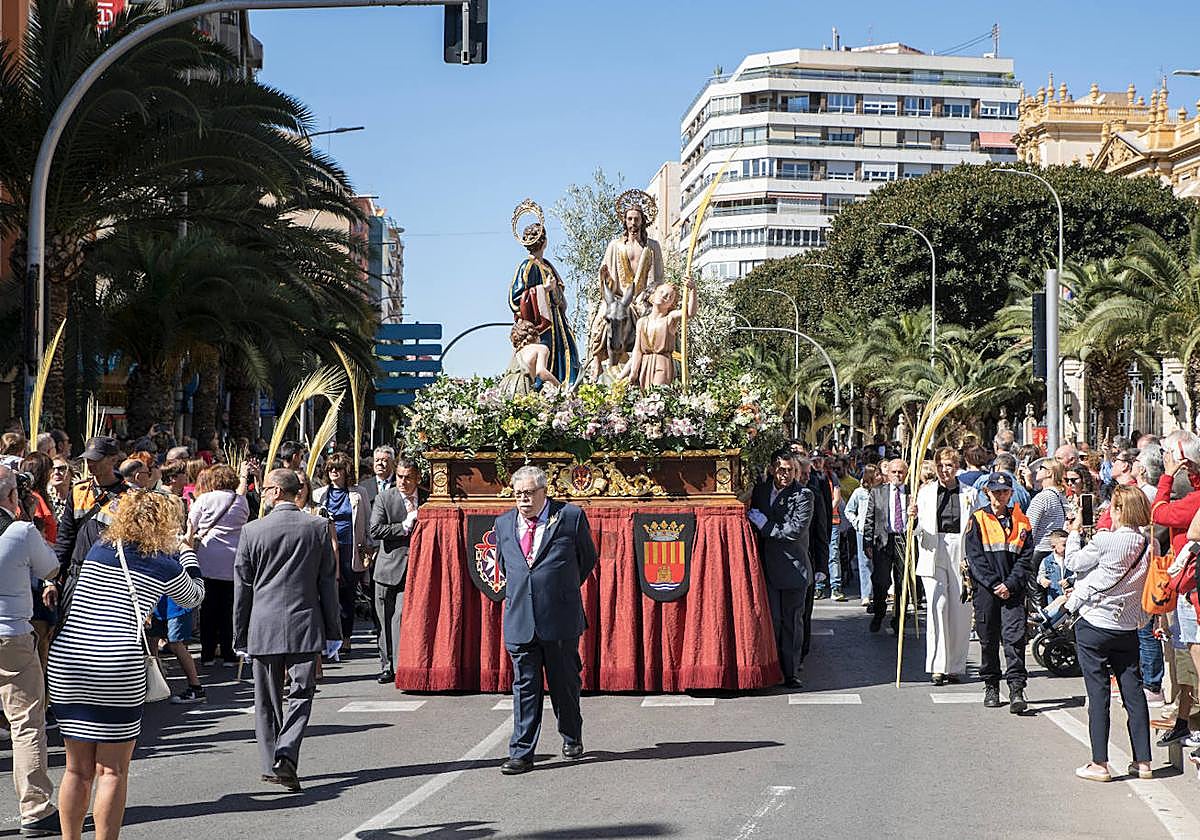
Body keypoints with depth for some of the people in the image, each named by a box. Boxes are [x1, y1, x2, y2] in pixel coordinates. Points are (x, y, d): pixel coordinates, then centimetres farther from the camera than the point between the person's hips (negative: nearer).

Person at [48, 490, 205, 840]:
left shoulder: (98, 549, 12)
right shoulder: (165, 565, 1)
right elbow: (193, 597, 22)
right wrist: (187, 553, 38)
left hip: (65, 662, 5)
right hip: (118, 666, -4)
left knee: (78, 769, 14)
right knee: (113, 771, 4)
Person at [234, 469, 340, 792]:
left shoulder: (252, 530, -3)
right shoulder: (318, 527, -1)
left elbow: (242, 586, 2)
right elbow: (328, 582, 2)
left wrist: (240, 634, 11)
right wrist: (332, 631, 9)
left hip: (264, 627, 0)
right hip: (304, 625, 0)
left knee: (267, 699, 10)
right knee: (301, 694, 4)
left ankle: (271, 765, 12)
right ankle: (286, 755, -14)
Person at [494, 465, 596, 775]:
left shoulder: (570, 517, -3)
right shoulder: (503, 523, 9)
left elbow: (587, 559, 10)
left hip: (561, 619, -2)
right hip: (519, 620, 2)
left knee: (565, 683, 10)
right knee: (524, 686, 2)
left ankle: (572, 738, 32)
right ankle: (521, 754, 3)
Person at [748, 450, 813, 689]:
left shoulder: (804, 495, -7)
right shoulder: (761, 490, 8)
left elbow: (796, 530, -16)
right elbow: (753, 519, 19)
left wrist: (765, 525, -12)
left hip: (793, 568, -3)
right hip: (768, 568, 3)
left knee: (792, 622, 5)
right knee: (771, 620, 2)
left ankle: (791, 671, 11)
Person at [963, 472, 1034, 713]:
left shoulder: (1021, 522, 10)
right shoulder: (977, 520, 5)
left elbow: (1026, 559, 4)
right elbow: (974, 557, -2)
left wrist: (1010, 585, -10)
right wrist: (994, 584, -11)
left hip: (1013, 591, 0)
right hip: (985, 589, 0)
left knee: (1014, 637, -10)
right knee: (988, 639, 7)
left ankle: (1017, 689, -13)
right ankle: (991, 687, 19)